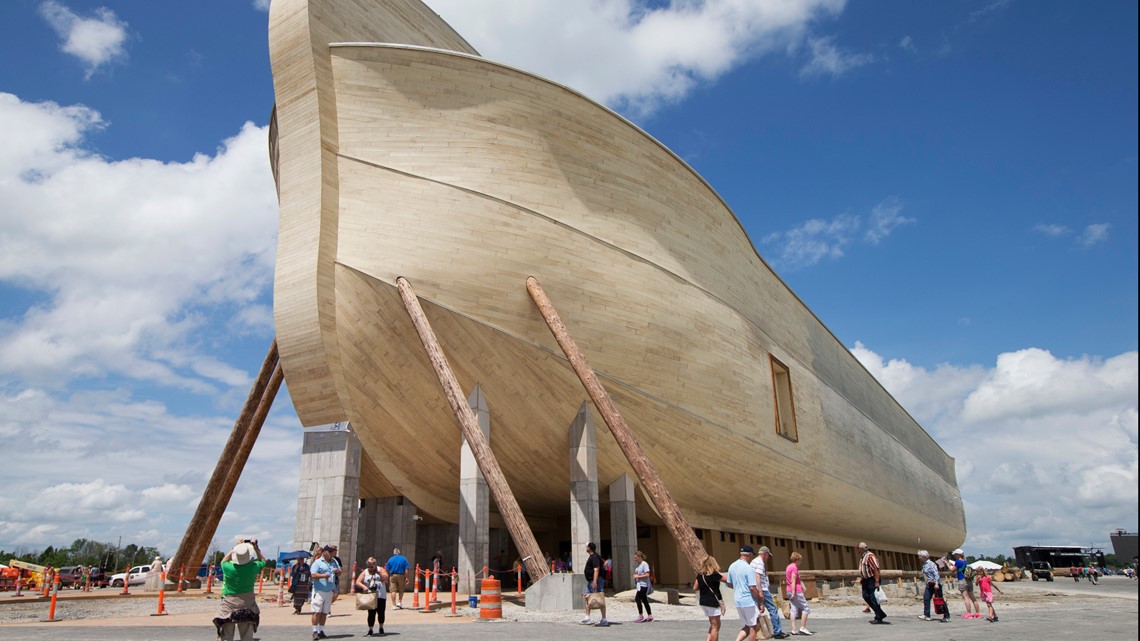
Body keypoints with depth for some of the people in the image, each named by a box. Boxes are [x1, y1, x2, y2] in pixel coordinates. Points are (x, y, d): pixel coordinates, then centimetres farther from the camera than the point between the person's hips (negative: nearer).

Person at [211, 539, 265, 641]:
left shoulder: (228, 567, -11)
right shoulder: (253, 567, -10)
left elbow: (224, 561, 15)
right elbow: (263, 560, 15)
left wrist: (236, 547, 20)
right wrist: (256, 547, 18)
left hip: (229, 604, -1)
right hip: (247, 605, 1)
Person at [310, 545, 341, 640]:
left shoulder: (334, 562, 16)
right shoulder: (317, 562, -3)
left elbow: (339, 574, 21)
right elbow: (313, 575, -13)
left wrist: (337, 571, -2)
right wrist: (323, 575, -27)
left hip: (329, 591, 6)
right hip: (319, 591, -5)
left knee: (324, 612, 9)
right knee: (317, 612, -7)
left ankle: (321, 631, 16)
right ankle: (315, 631, 0)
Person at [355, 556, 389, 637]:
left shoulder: (380, 570, 3)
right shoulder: (365, 572, 4)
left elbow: (386, 578, -10)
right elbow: (358, 582, -3)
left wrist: (379, 573, -23)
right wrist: (363, 586, -21)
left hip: (381, 596, 0)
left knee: (381, 612, 6)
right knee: (371, 613, 1)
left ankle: (381, 629, 24)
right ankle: (370, 630, 13)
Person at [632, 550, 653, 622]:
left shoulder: (644, 564, -12)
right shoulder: (638, 564, 15)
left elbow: (647, 575, -20)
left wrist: (638, 576, -17)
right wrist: (635, 575, 8)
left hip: (643, 585, -10)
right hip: (640, 585, 10)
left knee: (637, 599, -12)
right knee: (644, 600, 10)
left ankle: (640, 616, -7)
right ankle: (650, 616, 14)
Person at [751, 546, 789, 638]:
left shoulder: (753, 561, 19)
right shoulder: (760, 562, -11)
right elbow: (757, 576, -22)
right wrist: (760, 591, -25)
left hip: (759, 591, 10)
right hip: (763, 590, -10)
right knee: (773, 609, -3)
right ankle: (777, 632, 0)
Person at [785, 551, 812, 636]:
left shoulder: (788, 567, 15)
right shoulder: (794, 568, -12)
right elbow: (793, 581, -19)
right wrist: (793, 593, -21)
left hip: (790, 591, 9)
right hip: (796, 591, -9)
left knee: (794, 610, 6)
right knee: (806, 608, -1)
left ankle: (793, 630, 3)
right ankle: (803, 628, -4)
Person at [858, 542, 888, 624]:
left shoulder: (870, 556, -18)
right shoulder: (862, 557, 13)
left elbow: (876, 569, -23)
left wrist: (877, 581, -26)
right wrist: (861, 579, 17)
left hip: (872, 580, -10)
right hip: (866, 580, 10)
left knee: (873, 598, -7)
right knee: (866, 596, 6)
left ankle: (878, 618, 1)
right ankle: (881, 614, 15)